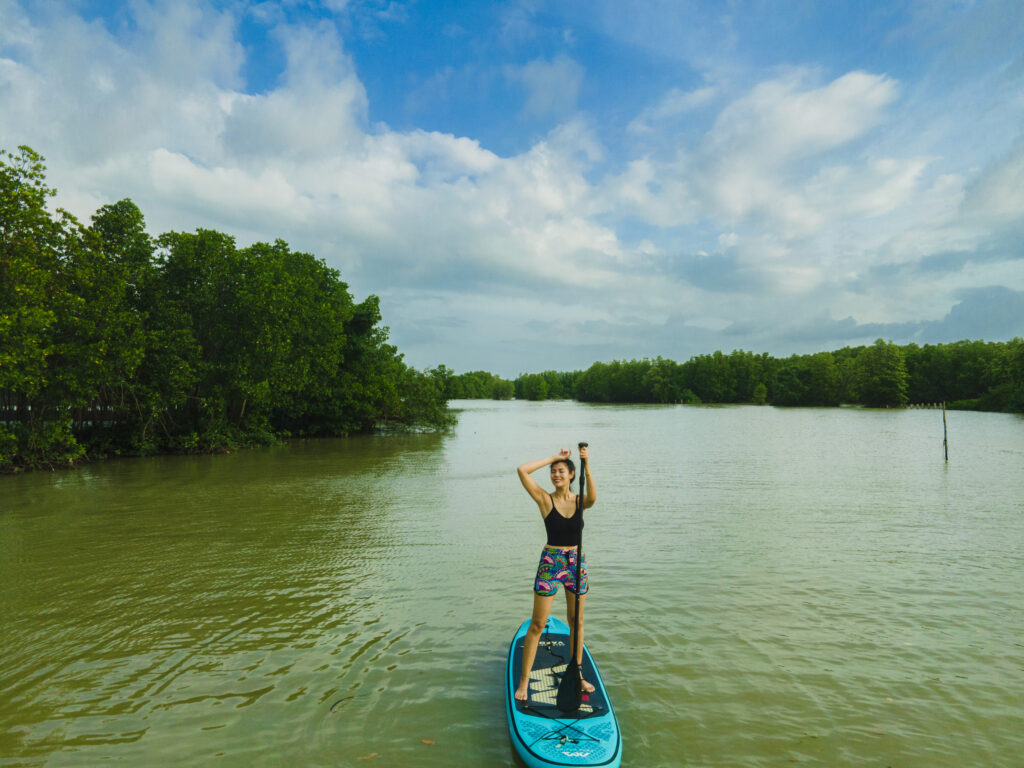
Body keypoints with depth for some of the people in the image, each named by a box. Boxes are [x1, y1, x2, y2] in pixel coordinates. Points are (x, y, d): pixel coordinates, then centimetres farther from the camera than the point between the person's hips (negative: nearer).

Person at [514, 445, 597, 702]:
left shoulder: (581, 501, -1)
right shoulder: (545, 499, -7)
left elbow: (593, 497, -27)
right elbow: (522, 470, -19)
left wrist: (587, 466, -38)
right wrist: (553, 458, -13)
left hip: (577, 563, 3)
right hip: (550, 563, -3)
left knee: (576, 622, 16)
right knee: (537, 624, 2)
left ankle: (577, 673, 32)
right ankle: (524, 680, 13)